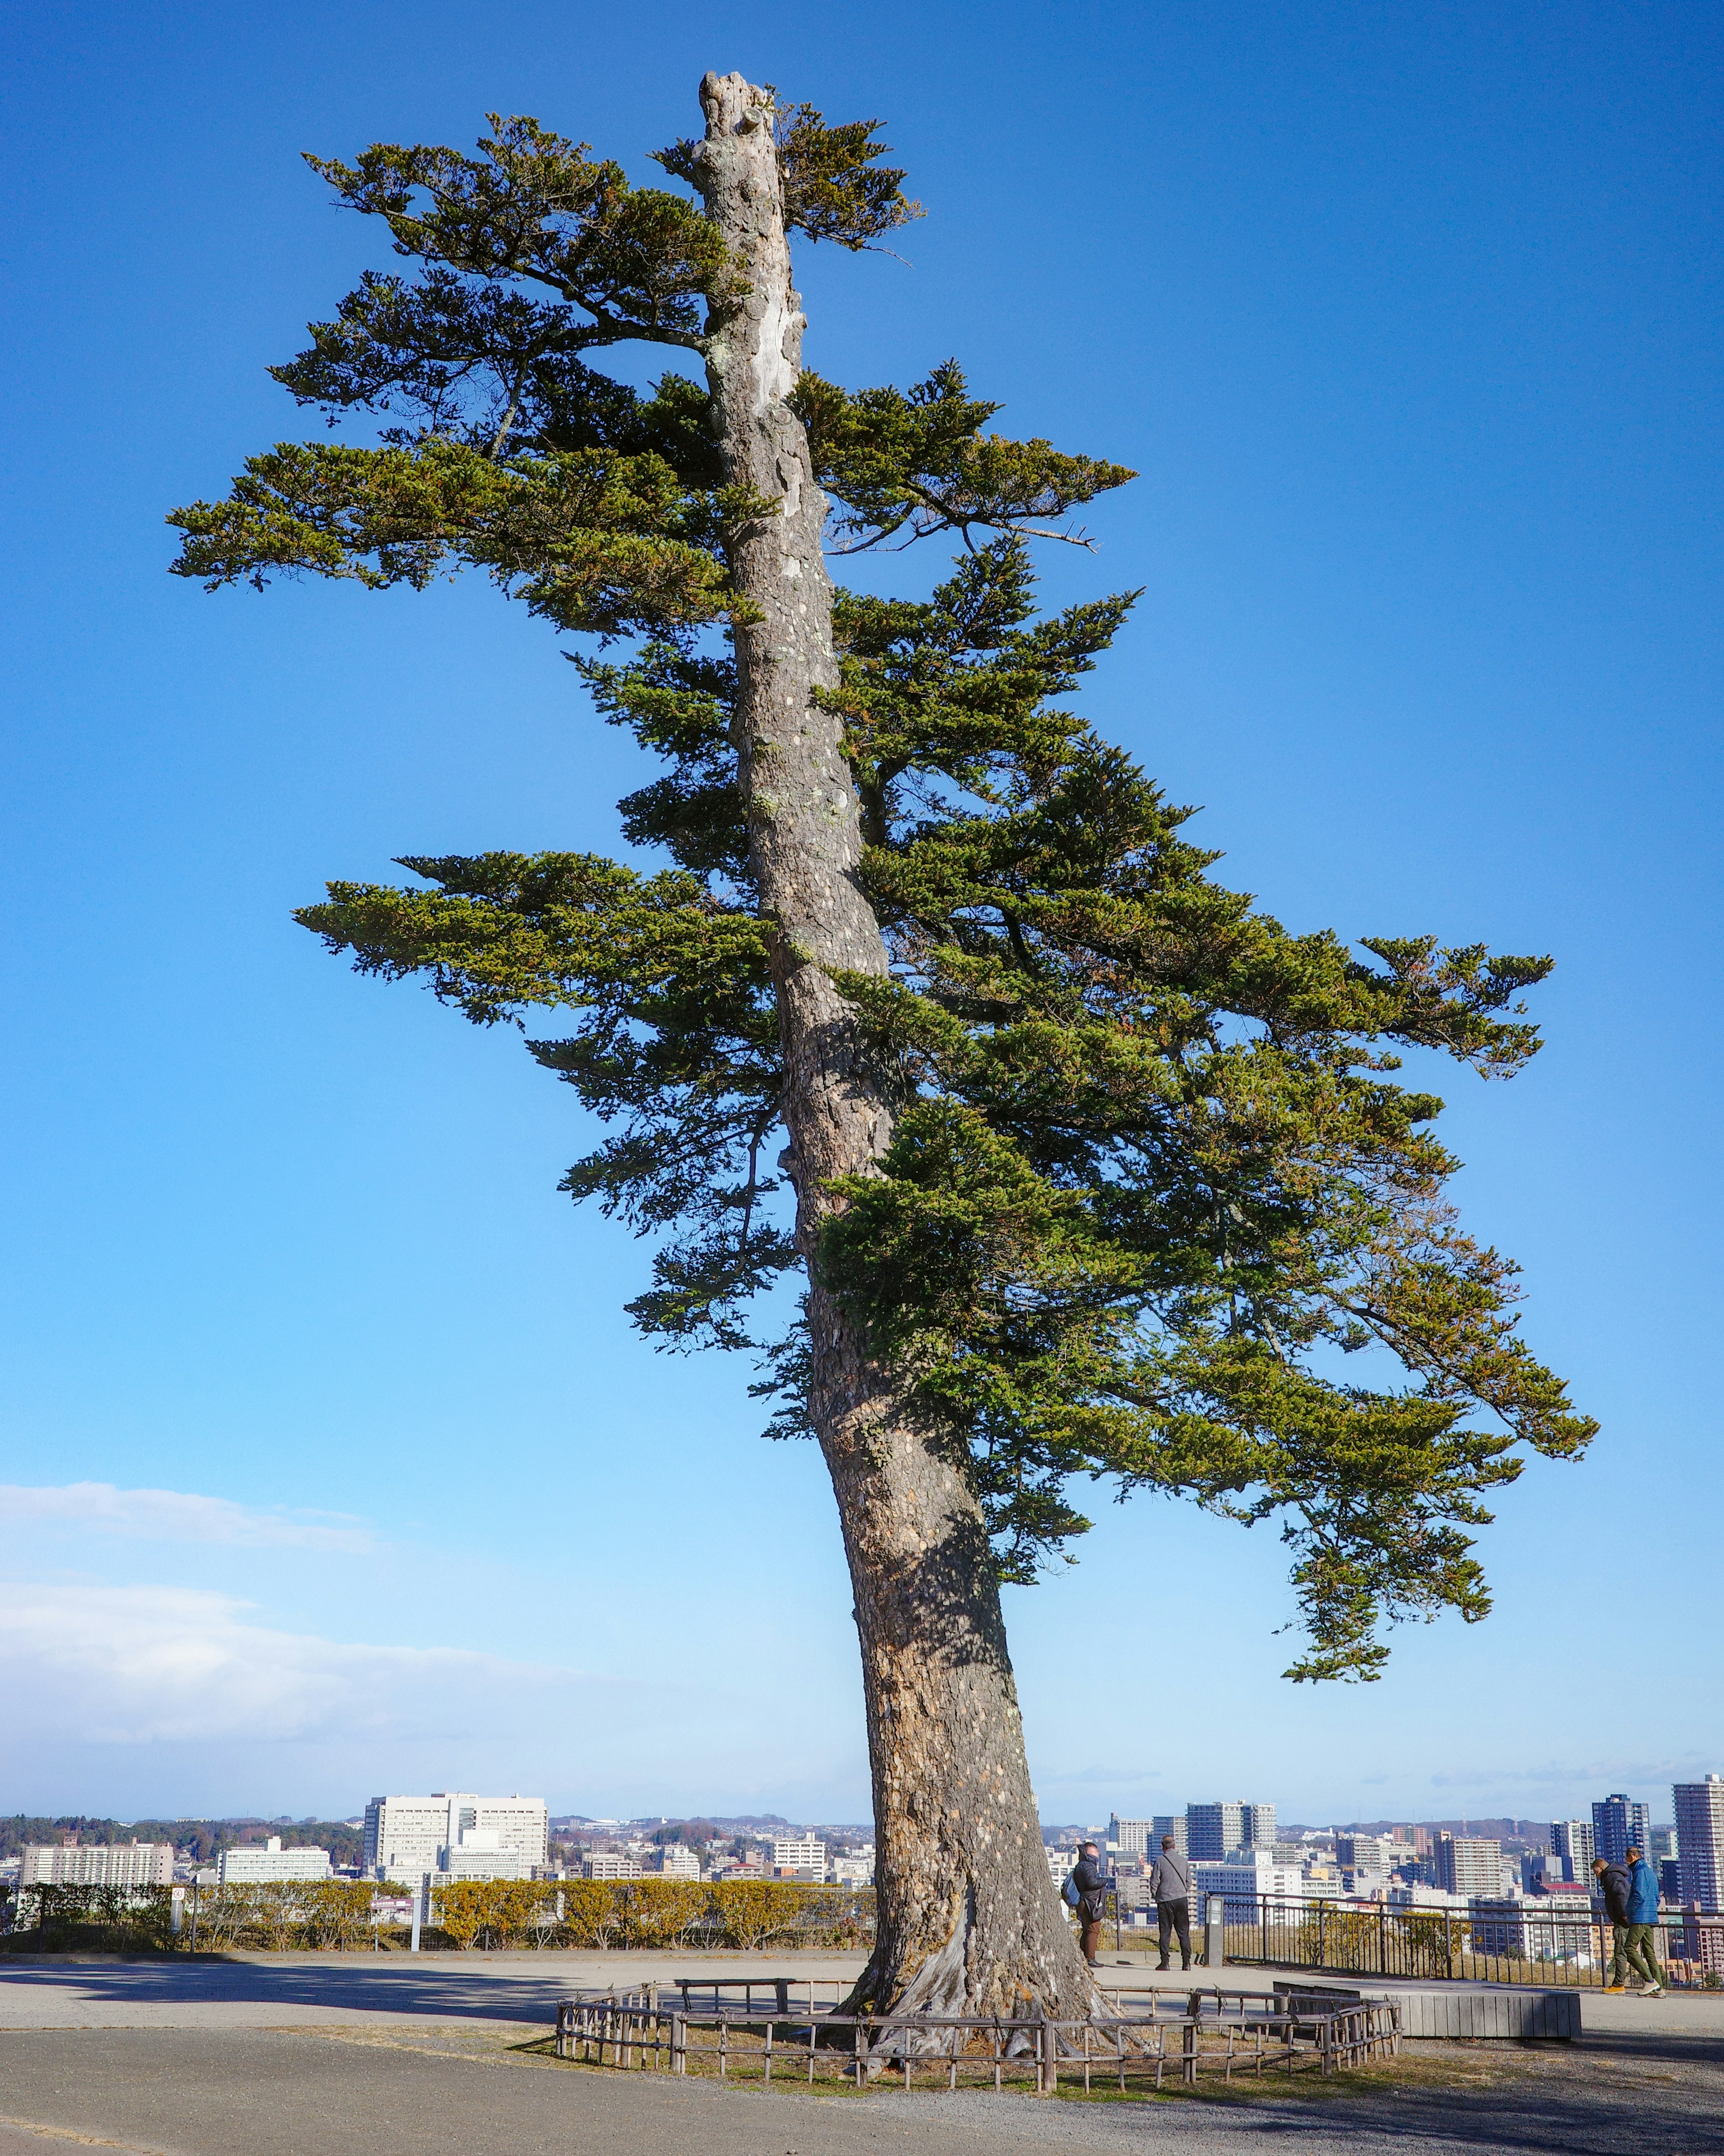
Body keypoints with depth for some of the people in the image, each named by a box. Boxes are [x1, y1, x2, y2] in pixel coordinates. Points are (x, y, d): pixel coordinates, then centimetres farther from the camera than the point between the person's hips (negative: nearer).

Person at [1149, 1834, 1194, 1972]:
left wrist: (1156, 1896, 11)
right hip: (1182, 1899, 3)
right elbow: (1189, 1882, 11)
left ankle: (1164, 1962, -2)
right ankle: (1186, 1962, 0)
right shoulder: (1184, 1861, 6)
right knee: (1184, 1932, 5)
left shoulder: (1160, 1861, -6)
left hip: (1165, 1900, -2)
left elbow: (1154, 1882, -5)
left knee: (1165, 1933, 2)